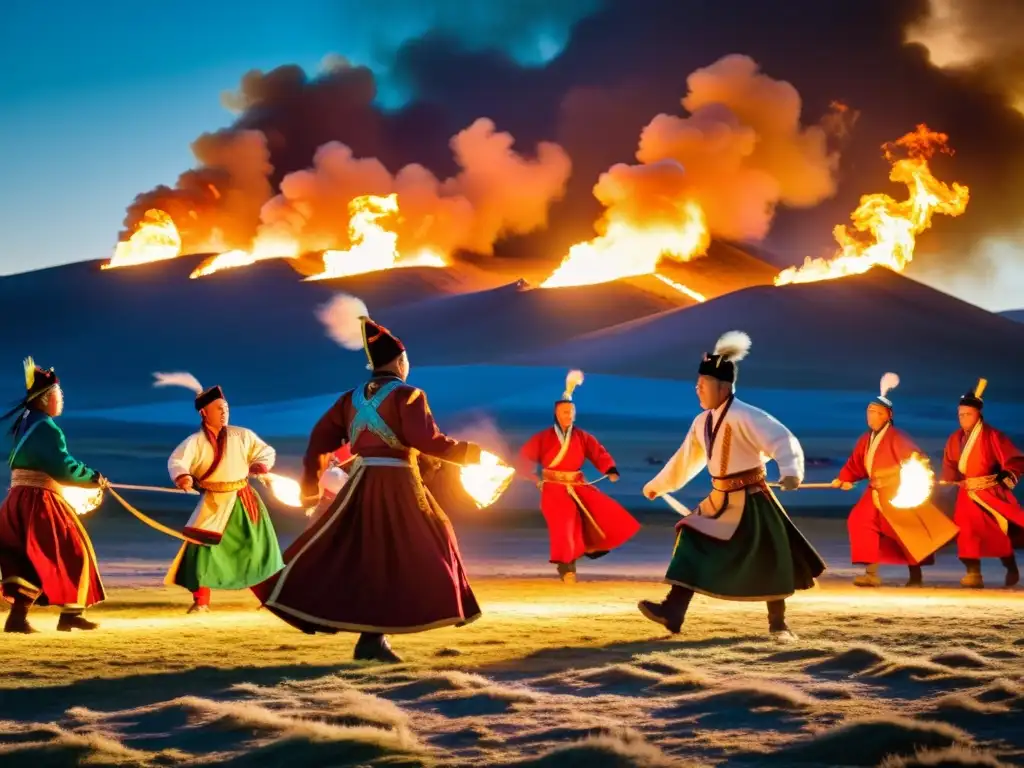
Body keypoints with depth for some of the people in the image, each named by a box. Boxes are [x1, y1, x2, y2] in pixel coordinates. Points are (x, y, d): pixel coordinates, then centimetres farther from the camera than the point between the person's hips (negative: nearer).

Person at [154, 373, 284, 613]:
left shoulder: (242, 435, 2)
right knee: (202, 547, -12)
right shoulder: (195, 441, -7)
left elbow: (266, 452, 12)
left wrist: (261, 467, -10)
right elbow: (176, 461, -21)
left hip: (244, 500, 3)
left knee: (259, 547, 9)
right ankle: (201, 600, 1)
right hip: (213, 503, -3)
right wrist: (182, 476, -43)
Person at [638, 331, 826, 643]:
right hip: (720, 499, 7)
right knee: (693, 545, -6)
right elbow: (685, 458, 22)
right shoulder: (702, 422, 7)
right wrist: (657, 485, 30)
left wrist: (791, 470, -49)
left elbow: (783, 440, -29)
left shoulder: (745, 416, -19)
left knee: (769, 561, 2)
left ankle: (778, 623, 18)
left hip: (751, 500, -7)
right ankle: (673, 611, -10)